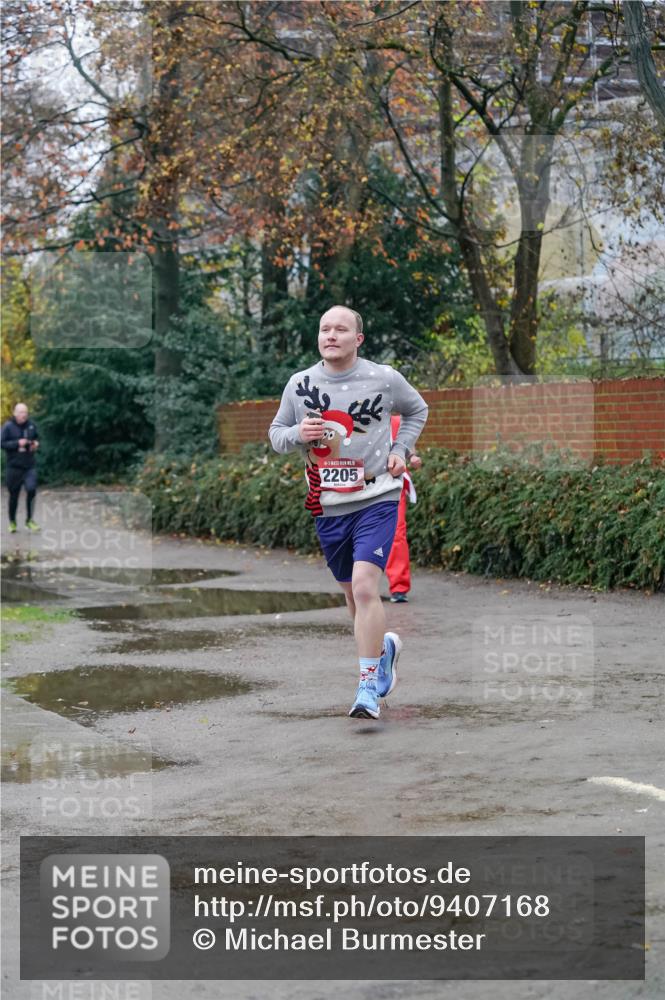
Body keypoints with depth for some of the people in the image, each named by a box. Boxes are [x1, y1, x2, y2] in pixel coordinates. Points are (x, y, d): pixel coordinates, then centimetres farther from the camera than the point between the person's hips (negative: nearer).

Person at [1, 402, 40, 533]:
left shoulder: (31, 425, 5)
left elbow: (36, 438, 21)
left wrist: (36, 443, -1)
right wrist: (17, 443, -20)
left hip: (29, 466, 2)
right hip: (14, 467, -2)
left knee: (31, 489, -15)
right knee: (14, 494, 5)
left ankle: (29, 520, -1)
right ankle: (12, 522, 23)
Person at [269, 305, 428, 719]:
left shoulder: (384, 378, -2)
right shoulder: (300, 384, 2)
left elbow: (418, 409, 17)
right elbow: (276, 433, 13)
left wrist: (400, 449, 3)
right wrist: (297, 433, -10)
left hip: (376, 499, -4)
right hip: (327, 507, 4)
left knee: (365, 587, -18)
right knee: (352, 594, 14)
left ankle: (369, 688, -13)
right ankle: (384, 647, 44)